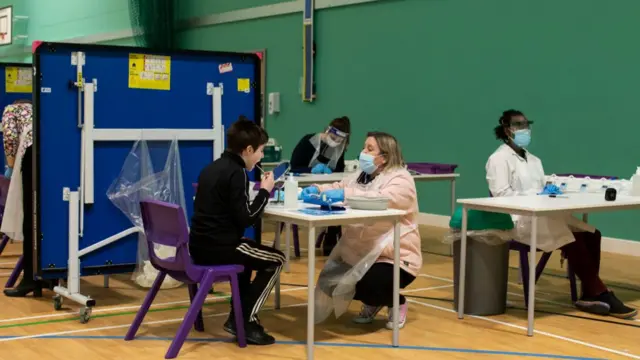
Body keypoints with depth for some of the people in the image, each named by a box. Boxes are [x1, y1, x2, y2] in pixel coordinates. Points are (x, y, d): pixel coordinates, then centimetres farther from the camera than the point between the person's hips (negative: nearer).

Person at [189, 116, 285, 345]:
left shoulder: (212, 168, 14)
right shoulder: (236, 173, -14)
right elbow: (246, 219, -17)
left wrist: (259, 191, 16)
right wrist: (264, 192, -4)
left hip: (200, 245, 9)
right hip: (217, 248, -9)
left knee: (250, 253, 34)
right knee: (276, 260, 7)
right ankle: (247, 322, 4)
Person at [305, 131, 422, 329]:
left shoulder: (400, 179, -13)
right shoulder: (361, 176, 14)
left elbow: (383, 199, -31)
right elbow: (338, 187, 13)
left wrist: (346, 194, -37)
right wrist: (316, 190, -9)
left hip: (394, 257, -8)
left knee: (369, 285, -29)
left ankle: (397, 303, 7)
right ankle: (373, 303, 26)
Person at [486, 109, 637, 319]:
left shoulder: (533, 160, 23)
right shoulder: (499, 159, -2)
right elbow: (501, 195, -13)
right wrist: (536, 197, -18)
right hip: (520, 222, -8)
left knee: (590, 233, -15)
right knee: (572, 238, -27)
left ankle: (590, 295, -13)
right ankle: (601, 294, -18)